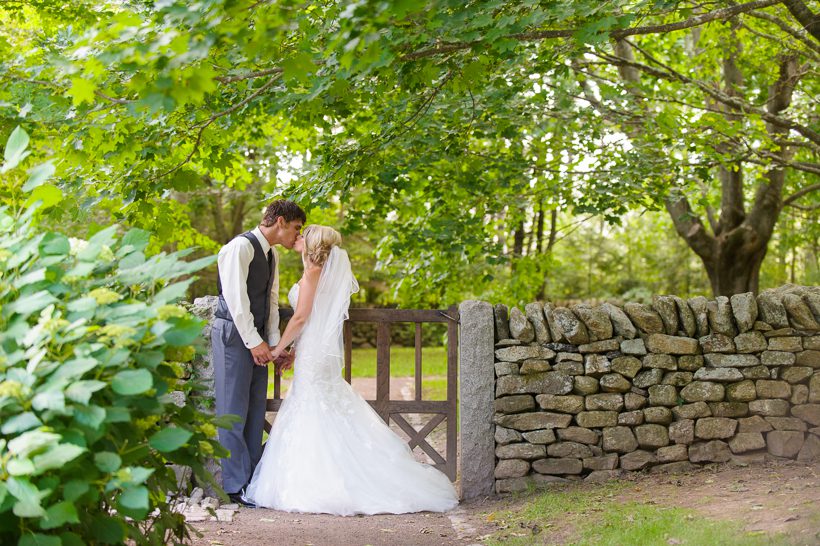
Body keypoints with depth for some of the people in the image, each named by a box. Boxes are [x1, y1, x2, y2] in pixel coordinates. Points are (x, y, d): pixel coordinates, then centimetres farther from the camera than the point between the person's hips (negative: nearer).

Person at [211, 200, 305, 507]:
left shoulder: (271, 255, 17)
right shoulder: (241, 247, -13)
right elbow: (236, 297, -18)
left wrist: (274, 344, 7)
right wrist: (254, 341, -18)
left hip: (256, 338, 9)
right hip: (233, 333, -9)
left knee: (255, 411, 11)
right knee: (233, 412, -5)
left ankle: (253, 481, 18)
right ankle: (236, 486, -1)